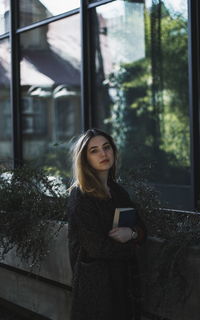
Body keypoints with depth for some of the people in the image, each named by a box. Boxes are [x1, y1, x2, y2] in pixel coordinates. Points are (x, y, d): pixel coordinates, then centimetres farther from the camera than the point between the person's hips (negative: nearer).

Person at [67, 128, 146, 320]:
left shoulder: (117, 190, 9)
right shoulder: (81, 195, -14)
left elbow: (141, 228, 11)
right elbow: (97, 247, -19)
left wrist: (131, 233, -13)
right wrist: (131, 246, -4)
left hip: (123, 278, 7)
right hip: (95, 281, -7)